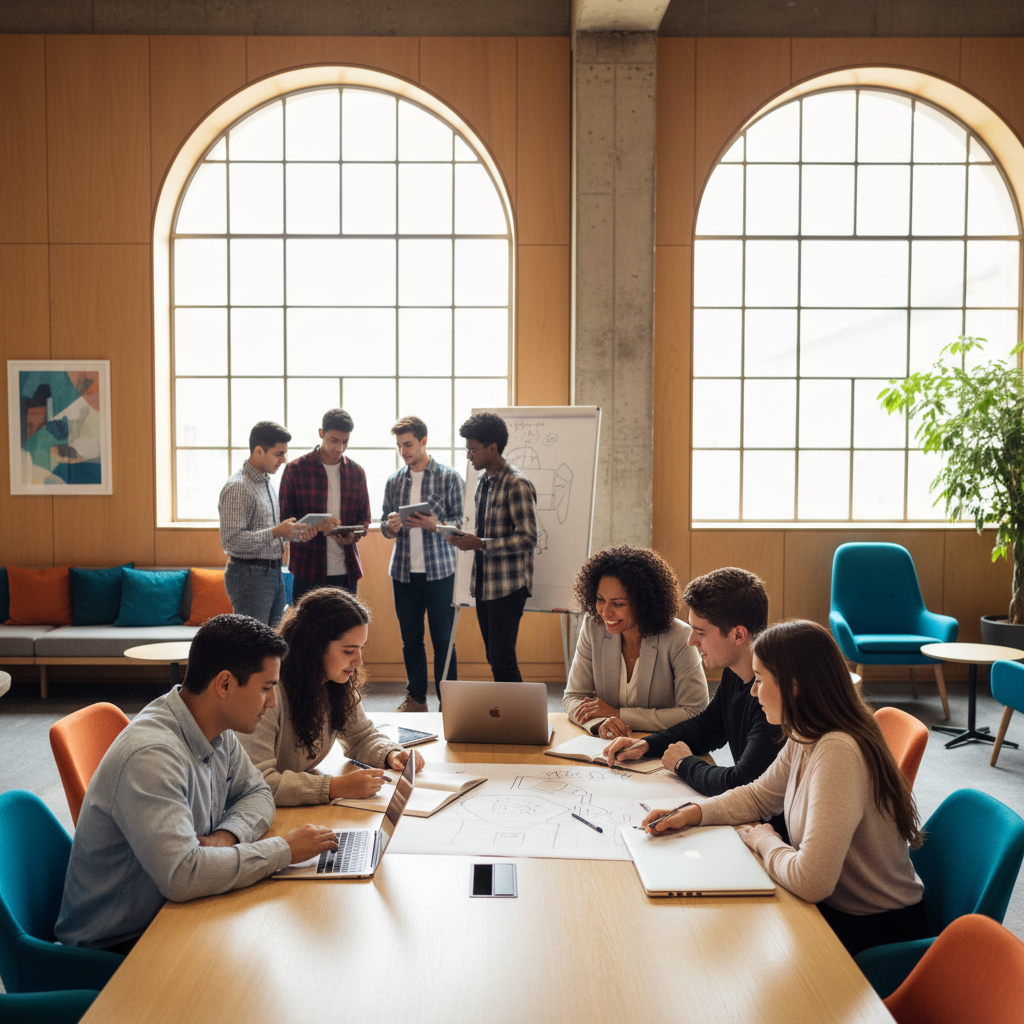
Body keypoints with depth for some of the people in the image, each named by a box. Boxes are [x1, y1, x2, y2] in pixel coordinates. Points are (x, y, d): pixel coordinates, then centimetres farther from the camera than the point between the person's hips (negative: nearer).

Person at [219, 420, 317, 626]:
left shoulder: (266, 482, 15)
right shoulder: (237, 487, -15)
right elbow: (231, 541, -22)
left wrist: (293, 532, 5)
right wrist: (276, 532, -24)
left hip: (273, 573, 9)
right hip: (249, 576, -9)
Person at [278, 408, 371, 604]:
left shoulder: (356, 472, 10)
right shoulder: (295, 470, 0)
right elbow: (284, 518, 1)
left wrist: (354, 535, -7)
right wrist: (316, 525, -18)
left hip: (347, 571, 3)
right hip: (308, 571, -3)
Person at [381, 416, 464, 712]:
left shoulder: (449, 477, -1)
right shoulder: (394, 481, 9)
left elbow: (460, 521, -3)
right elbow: (385, 526, 14)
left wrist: (435, 524, -20)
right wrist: (390, 526, -9)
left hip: (439, 569, -3)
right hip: (403, 570, 4)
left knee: (443, 639, 1)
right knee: (410, 639, 10)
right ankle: (415, 697, 22)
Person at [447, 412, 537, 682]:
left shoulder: (516, 484, -15)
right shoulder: (483, 480, 14)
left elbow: (527, 538, -20)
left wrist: (480, 544, -22)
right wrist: (466, 538, 3)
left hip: (508, 586, -9)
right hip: (484, 583, 9)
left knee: (503, 660, -9)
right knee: (494, 657, 13)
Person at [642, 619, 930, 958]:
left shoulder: (838, 752, -31)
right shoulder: (803, 740, -2)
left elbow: (810, 881, -36)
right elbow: (759, 795, 17)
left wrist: (766, 841, -15)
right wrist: (693, 812, 1)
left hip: (877, 931, -7)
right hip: (837, 903, 7)